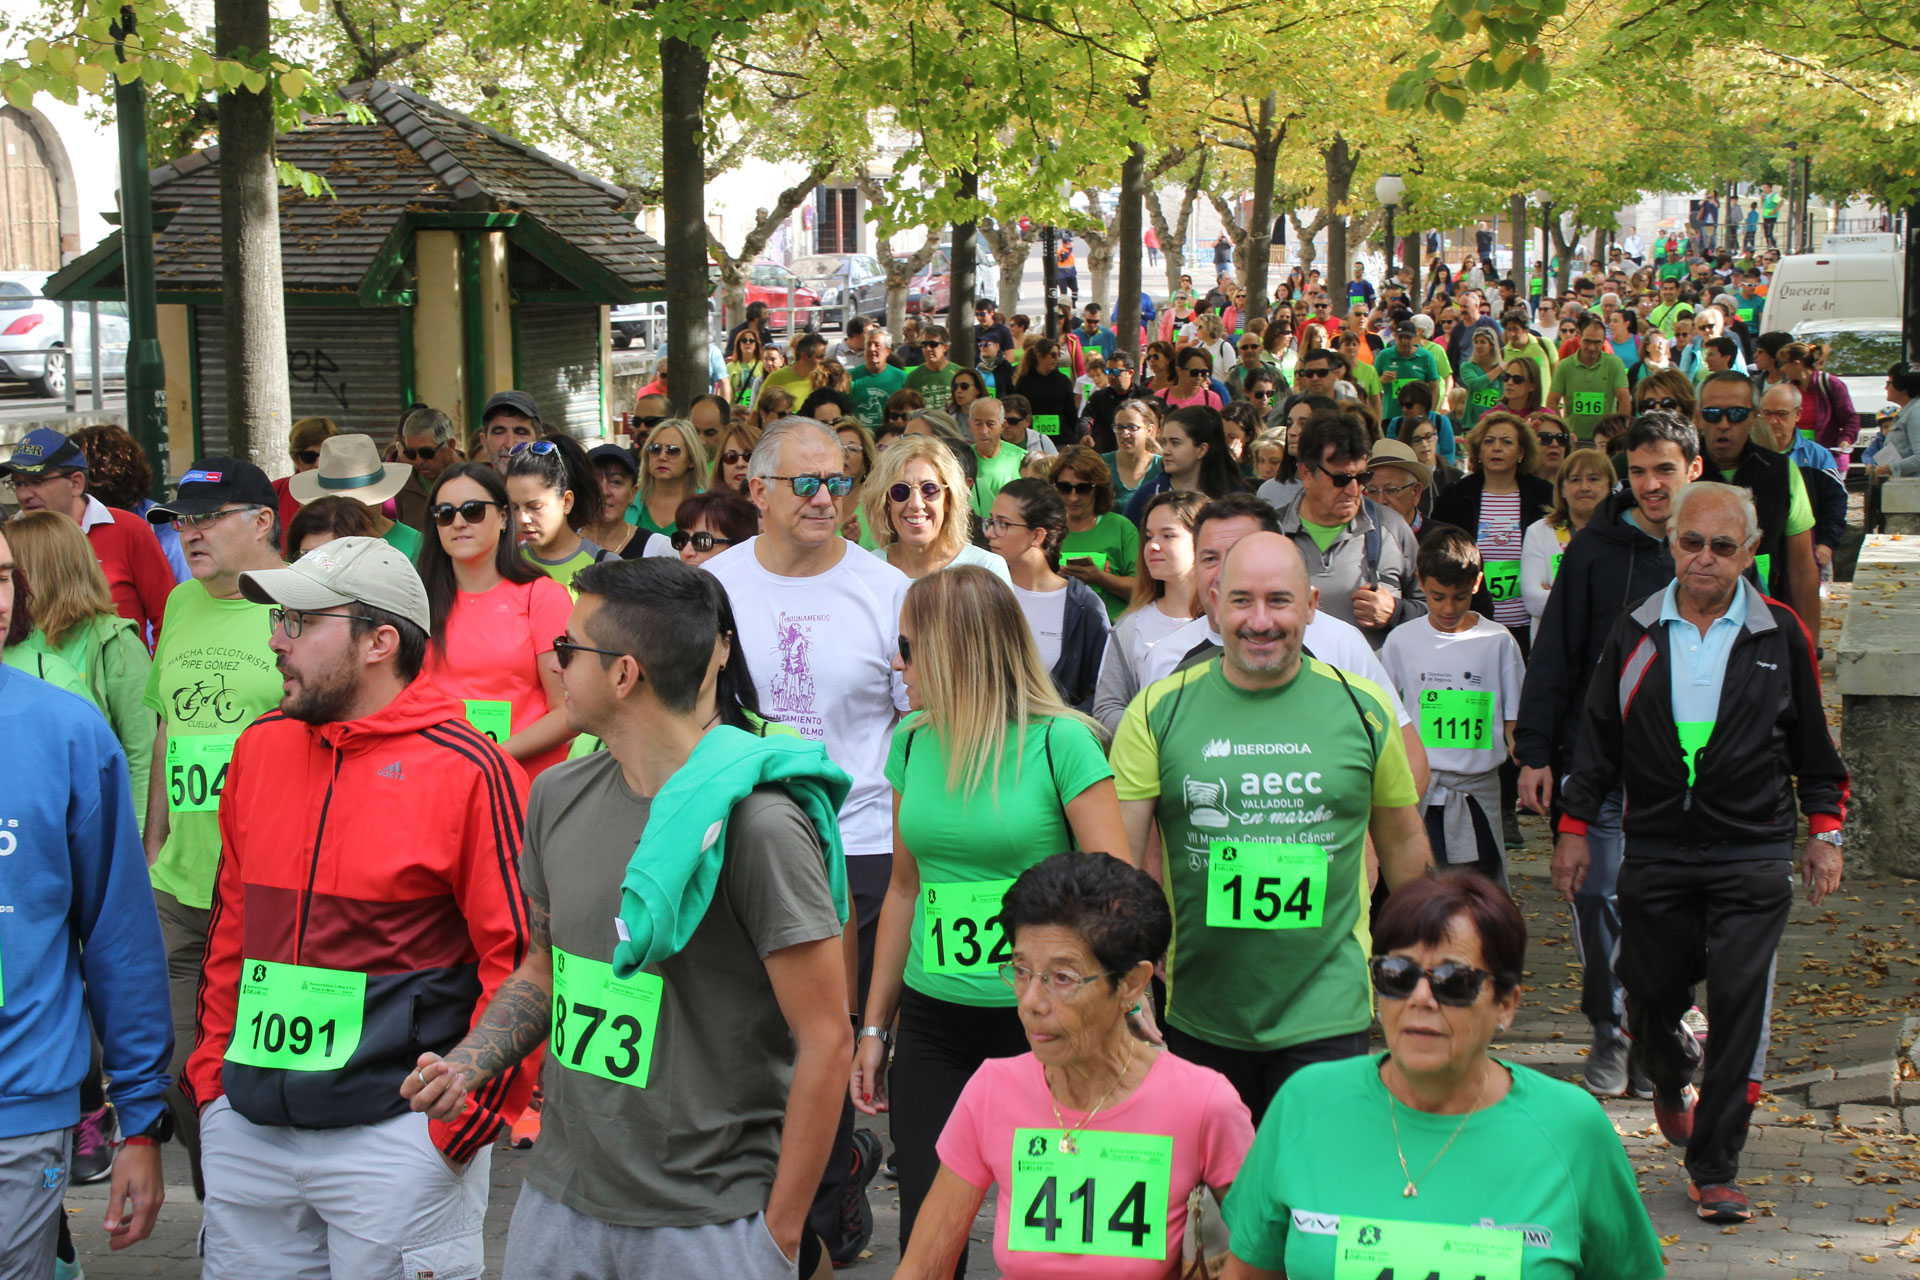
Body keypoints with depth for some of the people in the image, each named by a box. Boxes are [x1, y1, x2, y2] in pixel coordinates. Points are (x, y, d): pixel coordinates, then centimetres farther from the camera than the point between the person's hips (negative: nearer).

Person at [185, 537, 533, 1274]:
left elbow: (521, 959, -11)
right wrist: (211, 1068, 11)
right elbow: (232, 921, 17)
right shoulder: (260, 748, 9)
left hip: (397, 1128, -6)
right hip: (244, 1127, 6)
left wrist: (466, 1118, -12)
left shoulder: (471, 771, -10)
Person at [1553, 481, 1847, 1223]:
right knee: (1650, 998, 8)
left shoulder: (1780, 635, 2)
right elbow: (1598, 737, 11)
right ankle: (1672, 1082, 43)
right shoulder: (1635, 633, 5)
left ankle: (1715, 1168, 3)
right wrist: (1574, 828, 9)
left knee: (1739, 1008, -6)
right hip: (1655, 851, 2)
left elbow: (1812, 745, 10)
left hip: (1752, 858, -1)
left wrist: (1825, 831, 6)